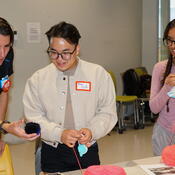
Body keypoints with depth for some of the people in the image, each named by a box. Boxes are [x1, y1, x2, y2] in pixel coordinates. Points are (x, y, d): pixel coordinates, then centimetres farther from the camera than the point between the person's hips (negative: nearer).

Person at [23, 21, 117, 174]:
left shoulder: (99, 74, -3)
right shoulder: (38, 79, -2)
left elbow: (108, 113, -1)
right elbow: (34, 117, -5)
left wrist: (92, 131, -19)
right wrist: (60, 134, -21)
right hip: (52, 154, 0)